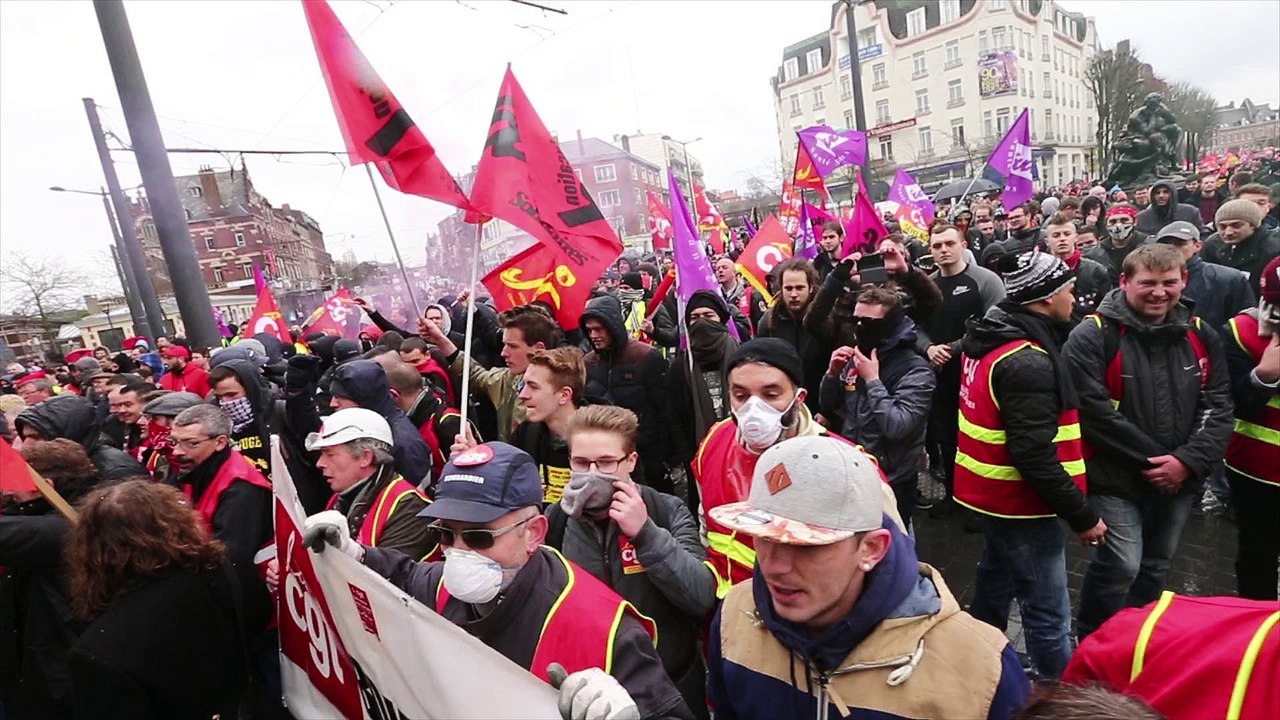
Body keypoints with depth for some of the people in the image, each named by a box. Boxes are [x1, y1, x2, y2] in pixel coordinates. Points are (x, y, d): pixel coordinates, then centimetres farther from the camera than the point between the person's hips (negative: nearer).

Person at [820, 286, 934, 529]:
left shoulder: (915, 370, -16)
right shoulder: (856, 359, 1)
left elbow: (897, 427, -27)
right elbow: (829, 407, 8)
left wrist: (872, 380, -24)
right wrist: (833, 373, -9)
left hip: (890, 483, -6)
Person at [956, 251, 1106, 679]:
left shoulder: (993, 340, 4)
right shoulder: (1026, 360, -24)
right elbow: (1035, 455, -27)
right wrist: (1082, 516, -18)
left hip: (994, 492, 10)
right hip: (1020, 501, -10)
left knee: (996, 584, 25)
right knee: (1048, 613, 2)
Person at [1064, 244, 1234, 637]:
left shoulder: (1200, 336, 4)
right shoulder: (1092, 336, -15)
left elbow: (1218, 407, 2)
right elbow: (1095, 412, -19)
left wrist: (1187, 461, -12)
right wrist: (1152, 459, -15)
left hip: (1179, 480, 6)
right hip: (1116, 478, -6)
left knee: (1155, 567, 19)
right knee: (1121, 566, -7)